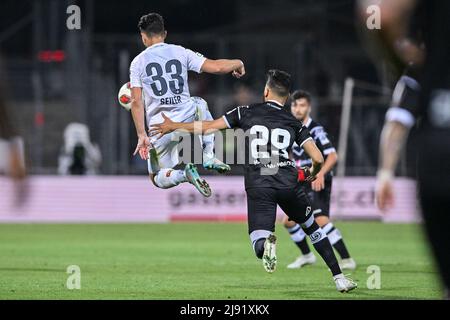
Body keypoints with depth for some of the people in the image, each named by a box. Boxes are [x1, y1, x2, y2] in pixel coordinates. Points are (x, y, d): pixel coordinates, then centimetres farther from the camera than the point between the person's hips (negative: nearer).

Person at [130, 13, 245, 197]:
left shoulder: (137, 63, 1)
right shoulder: (180, 53, 3)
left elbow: (136, 102, -5)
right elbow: (216, 67, -2)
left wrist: (141, 136, -3)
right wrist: (238, 64, 18)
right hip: (187, 118, 1)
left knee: (157, 179, 19)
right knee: (200, 105, 39)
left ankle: (184, 174, -16)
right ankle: (208, 155, 19)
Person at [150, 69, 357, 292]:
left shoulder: (247, 112, 10)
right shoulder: (294, 124, 12)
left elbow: (209, 127, 10)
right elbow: (318, 159, 5)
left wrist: (173, 126, 22)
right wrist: (312, 174, 30)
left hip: (258, 186, -2)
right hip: (288, 182, 2)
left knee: (259, 247, -2)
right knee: (311, 226, 24)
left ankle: (266, 242, -40)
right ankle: (339, 278, 20)